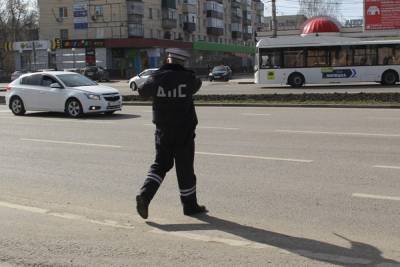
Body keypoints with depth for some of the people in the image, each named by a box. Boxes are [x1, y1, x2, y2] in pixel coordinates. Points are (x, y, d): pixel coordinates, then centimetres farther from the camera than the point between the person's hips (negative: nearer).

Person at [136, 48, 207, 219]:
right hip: (184, 130, -2)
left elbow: (142, 91, 8)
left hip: (163, 129, 3)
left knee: (161, 164, 14)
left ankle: (144, 195, -4)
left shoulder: (157, 78, -5)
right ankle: (190, 205, 18)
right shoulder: (187, 78, -9)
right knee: (185, 168, 7)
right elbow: (197, 85, 12)